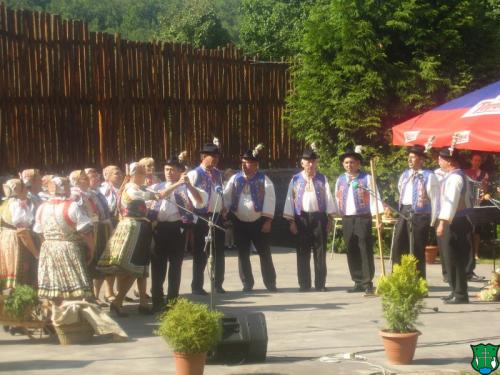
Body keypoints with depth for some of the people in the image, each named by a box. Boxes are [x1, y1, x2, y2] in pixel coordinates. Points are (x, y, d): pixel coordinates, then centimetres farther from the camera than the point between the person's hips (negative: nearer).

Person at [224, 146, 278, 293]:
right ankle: (247, 284, 17)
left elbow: (269, 200, -8)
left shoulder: (263, 180, -4)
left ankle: (270, 283, 9)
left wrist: (268, 221, -13)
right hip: (239, 222, 3)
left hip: (258, 222, -3)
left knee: (265, 253, 1)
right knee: (243, 254, 7)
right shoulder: (235, 179, 5)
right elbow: (227, 197, 6)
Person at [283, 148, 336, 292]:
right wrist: (291, 221, 0)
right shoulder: (296, 180, 6)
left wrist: (330, 218, 1)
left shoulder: (322, 179, 7)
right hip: (302, 217, 0)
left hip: (319, 217, 0)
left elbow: (328, 198, 6)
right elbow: (290, 200, 5)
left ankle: (320, 284, 7)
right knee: (303, 253, 2)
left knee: (320, 252, 2)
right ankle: (304, 284, 8)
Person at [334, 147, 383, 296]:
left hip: (363, 218, -5)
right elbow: (337, 199, 14)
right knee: (352, 252, 7)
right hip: (347, 219, 5)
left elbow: (374, 197, -8)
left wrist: (378, 216, -16)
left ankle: (368, 283, -1)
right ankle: (358, 282, 15)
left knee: (365, 251, -5)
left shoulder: (366, 178, -2)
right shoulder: (340, 180, 12)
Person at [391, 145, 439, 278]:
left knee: (417, 250, 0)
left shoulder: (429, 176, -7)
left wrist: (432, 221, -10)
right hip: (404, 214, 6)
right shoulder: (405, 175, 14)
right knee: (398, 247, 4)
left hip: (420, 215, -6)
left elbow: (435, 200, -9)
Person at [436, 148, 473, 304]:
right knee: (452, 259, 15)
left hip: (453, 223, -10)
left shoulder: (455, 177, -17)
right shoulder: (456, 175, 15)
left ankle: (460, 294, -2)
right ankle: (457, 291, 21)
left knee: (454, 260, -6)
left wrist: (443, 223, -31)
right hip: (455, 222, 10)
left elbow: (451, 202, -26)